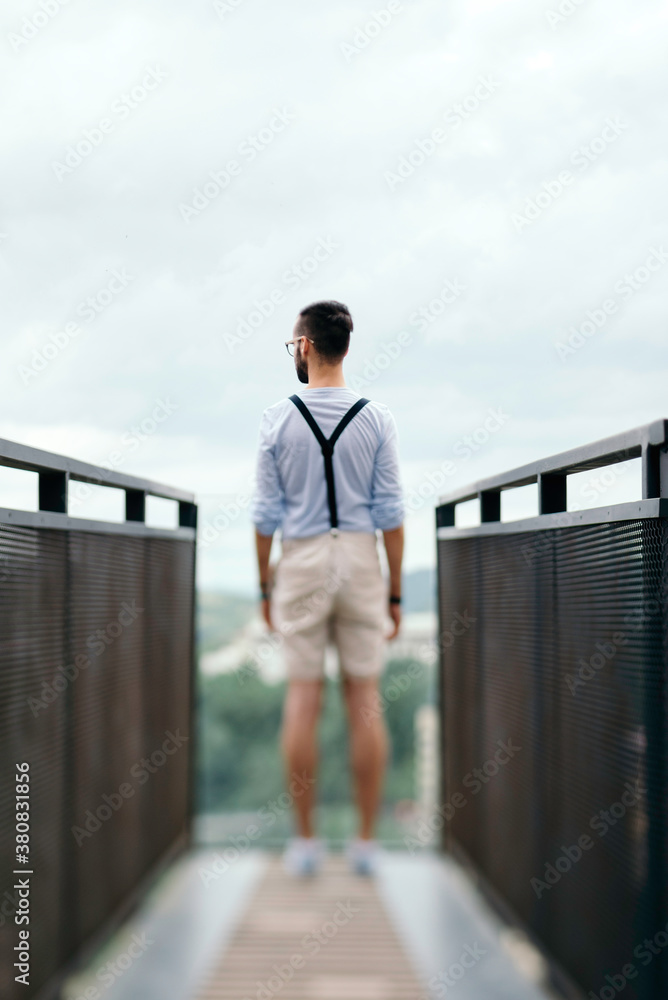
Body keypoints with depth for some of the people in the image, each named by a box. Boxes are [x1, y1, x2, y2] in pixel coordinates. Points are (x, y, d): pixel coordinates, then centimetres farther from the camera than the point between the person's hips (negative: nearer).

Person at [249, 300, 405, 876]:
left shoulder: (278, 419, -4)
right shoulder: (377, 419, -2)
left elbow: (266, 514, -3)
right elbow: (391, 513, -3)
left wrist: (265, 586, 8)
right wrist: (395, 592, 4)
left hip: (300, 562, -1)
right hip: (361, 559, 1)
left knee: (303, 698, 5)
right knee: (365, 698, 4)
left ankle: (306, 840, 9)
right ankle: (366, 840, 8)